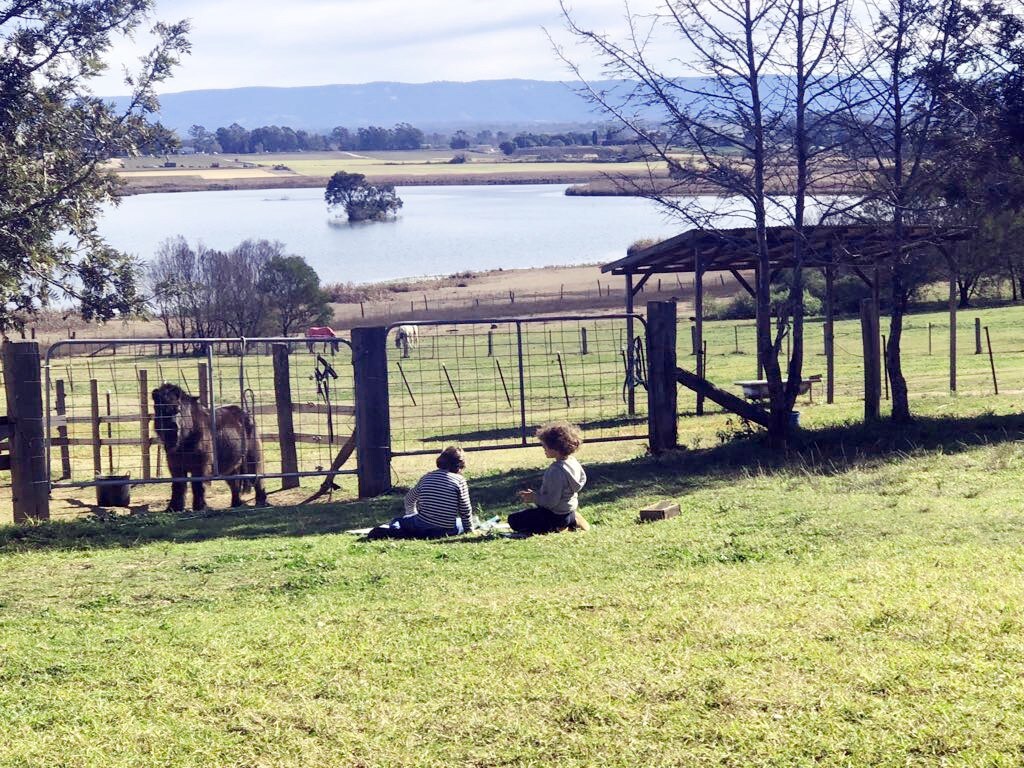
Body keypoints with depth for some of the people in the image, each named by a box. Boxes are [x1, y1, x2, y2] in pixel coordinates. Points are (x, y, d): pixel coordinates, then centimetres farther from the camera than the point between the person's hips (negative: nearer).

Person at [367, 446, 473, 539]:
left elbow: (409, 500, 22)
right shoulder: (460, 480, -5)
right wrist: (469, 529, 14)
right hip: (447, 530, -3)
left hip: (422, 528, 4)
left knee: (398, 521, 28)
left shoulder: (426, 477, 8)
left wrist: (412, 515, 42)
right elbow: (465, 510, -3)